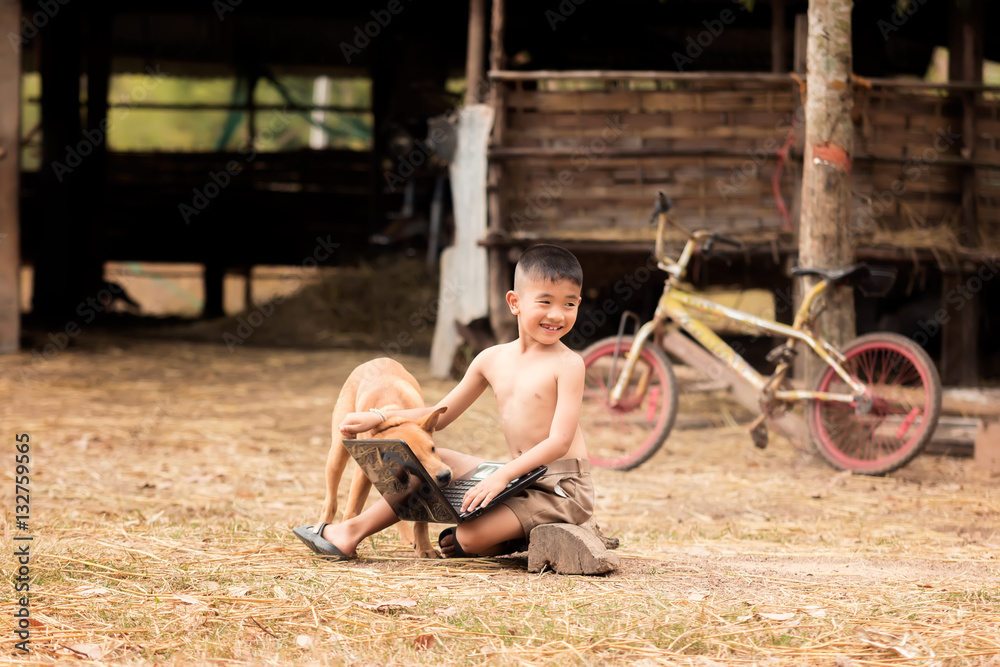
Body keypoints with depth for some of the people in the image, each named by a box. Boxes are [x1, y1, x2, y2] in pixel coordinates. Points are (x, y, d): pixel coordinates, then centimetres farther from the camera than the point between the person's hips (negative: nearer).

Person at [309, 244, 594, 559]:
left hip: (561, 487, -7)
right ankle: (355, 529, 12)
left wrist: (502, 475, -29)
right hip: (518, 477, 7)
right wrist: (376, 419, 6)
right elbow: (439, 415, 16)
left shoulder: (567, 364, -13)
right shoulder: (492, 360, 8)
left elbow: (560, 440, -20)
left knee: (469, 537, -26)